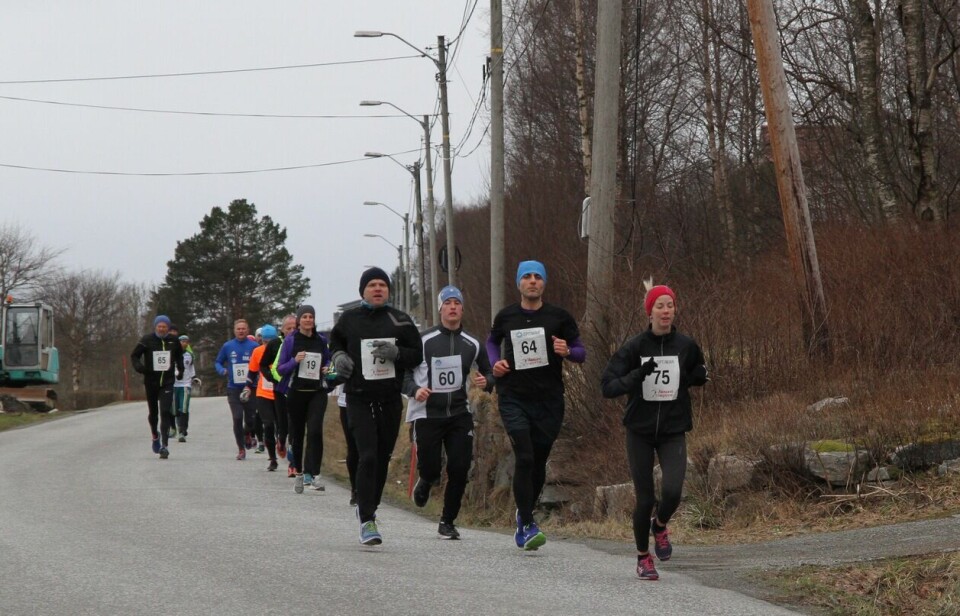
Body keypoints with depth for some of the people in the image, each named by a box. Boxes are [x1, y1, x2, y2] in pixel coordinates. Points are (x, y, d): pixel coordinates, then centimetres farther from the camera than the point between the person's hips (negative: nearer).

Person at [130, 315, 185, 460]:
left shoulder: (173, 341, 3)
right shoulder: (147, 341, -4)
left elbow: (179, 356, 23)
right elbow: (134, 355, 2)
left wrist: (180, 370, 13)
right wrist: (139, 366, -16)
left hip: (167, 383, 0)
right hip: (151, 382, 0)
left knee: (165, 412, -13)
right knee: (153, 412, 12)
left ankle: (164, 446, -16)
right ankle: (155, 436, 42)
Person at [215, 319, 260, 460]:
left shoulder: (254, 346, -1)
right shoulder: (227, 346, 5)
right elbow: (218, 362, 15)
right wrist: (222, 370, -6)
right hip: (234, 389, 1)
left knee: (251, 418, 4)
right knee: (237, 418, -6)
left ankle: (247, 434, 39)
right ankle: (241, 449, 3)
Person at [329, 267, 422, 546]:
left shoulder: (400, 320, 4)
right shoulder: (349, 319, 5)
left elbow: (417, 355, 6)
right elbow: (335, 342, 24)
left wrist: (397, 353, -14)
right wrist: (339, 356, 2)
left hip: (390, 400, 2)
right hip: (359, 399, -2)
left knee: (382, 458, 10)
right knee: (367, 457, -14)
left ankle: (368, 507, 31)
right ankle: (367, 521, -13)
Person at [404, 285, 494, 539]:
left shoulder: (472, 344, 5)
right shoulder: (423, 340, -4)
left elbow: (488, 373, 16)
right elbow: (402, 372, 1)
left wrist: (486, 382, -7)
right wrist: (414, 390, -18)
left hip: (459, 414, 3)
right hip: (427, 414, -2)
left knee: (459, 469, -5)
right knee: (430, 468, -4)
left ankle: (447, 522, 10)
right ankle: (426, 481, 36)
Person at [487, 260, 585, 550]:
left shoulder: (559, 317, 1)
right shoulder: (506, 317, 5)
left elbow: (581, 352, 7)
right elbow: (492, 341, 25)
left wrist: (567, 351, -15)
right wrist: (494, 363, 5)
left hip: (548, 401, 1)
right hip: (514, 398, -1)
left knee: (538, 462, 9)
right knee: (524, 458, -16)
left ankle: (524, 514, 34)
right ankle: (527, 525, -11)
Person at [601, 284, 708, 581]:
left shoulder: (686, 346, -1)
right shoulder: (634, 347, -8)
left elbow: (698, 376, 18)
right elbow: (608, 386, -10)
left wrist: (700, 375, -7)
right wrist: (638, 375, -27)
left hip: (673, 431, 1)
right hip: (640, 432, -1)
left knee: (672, 491, -18)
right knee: (645, 499, 0)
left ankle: (660, 526, 18)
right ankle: (643, 558, 22)